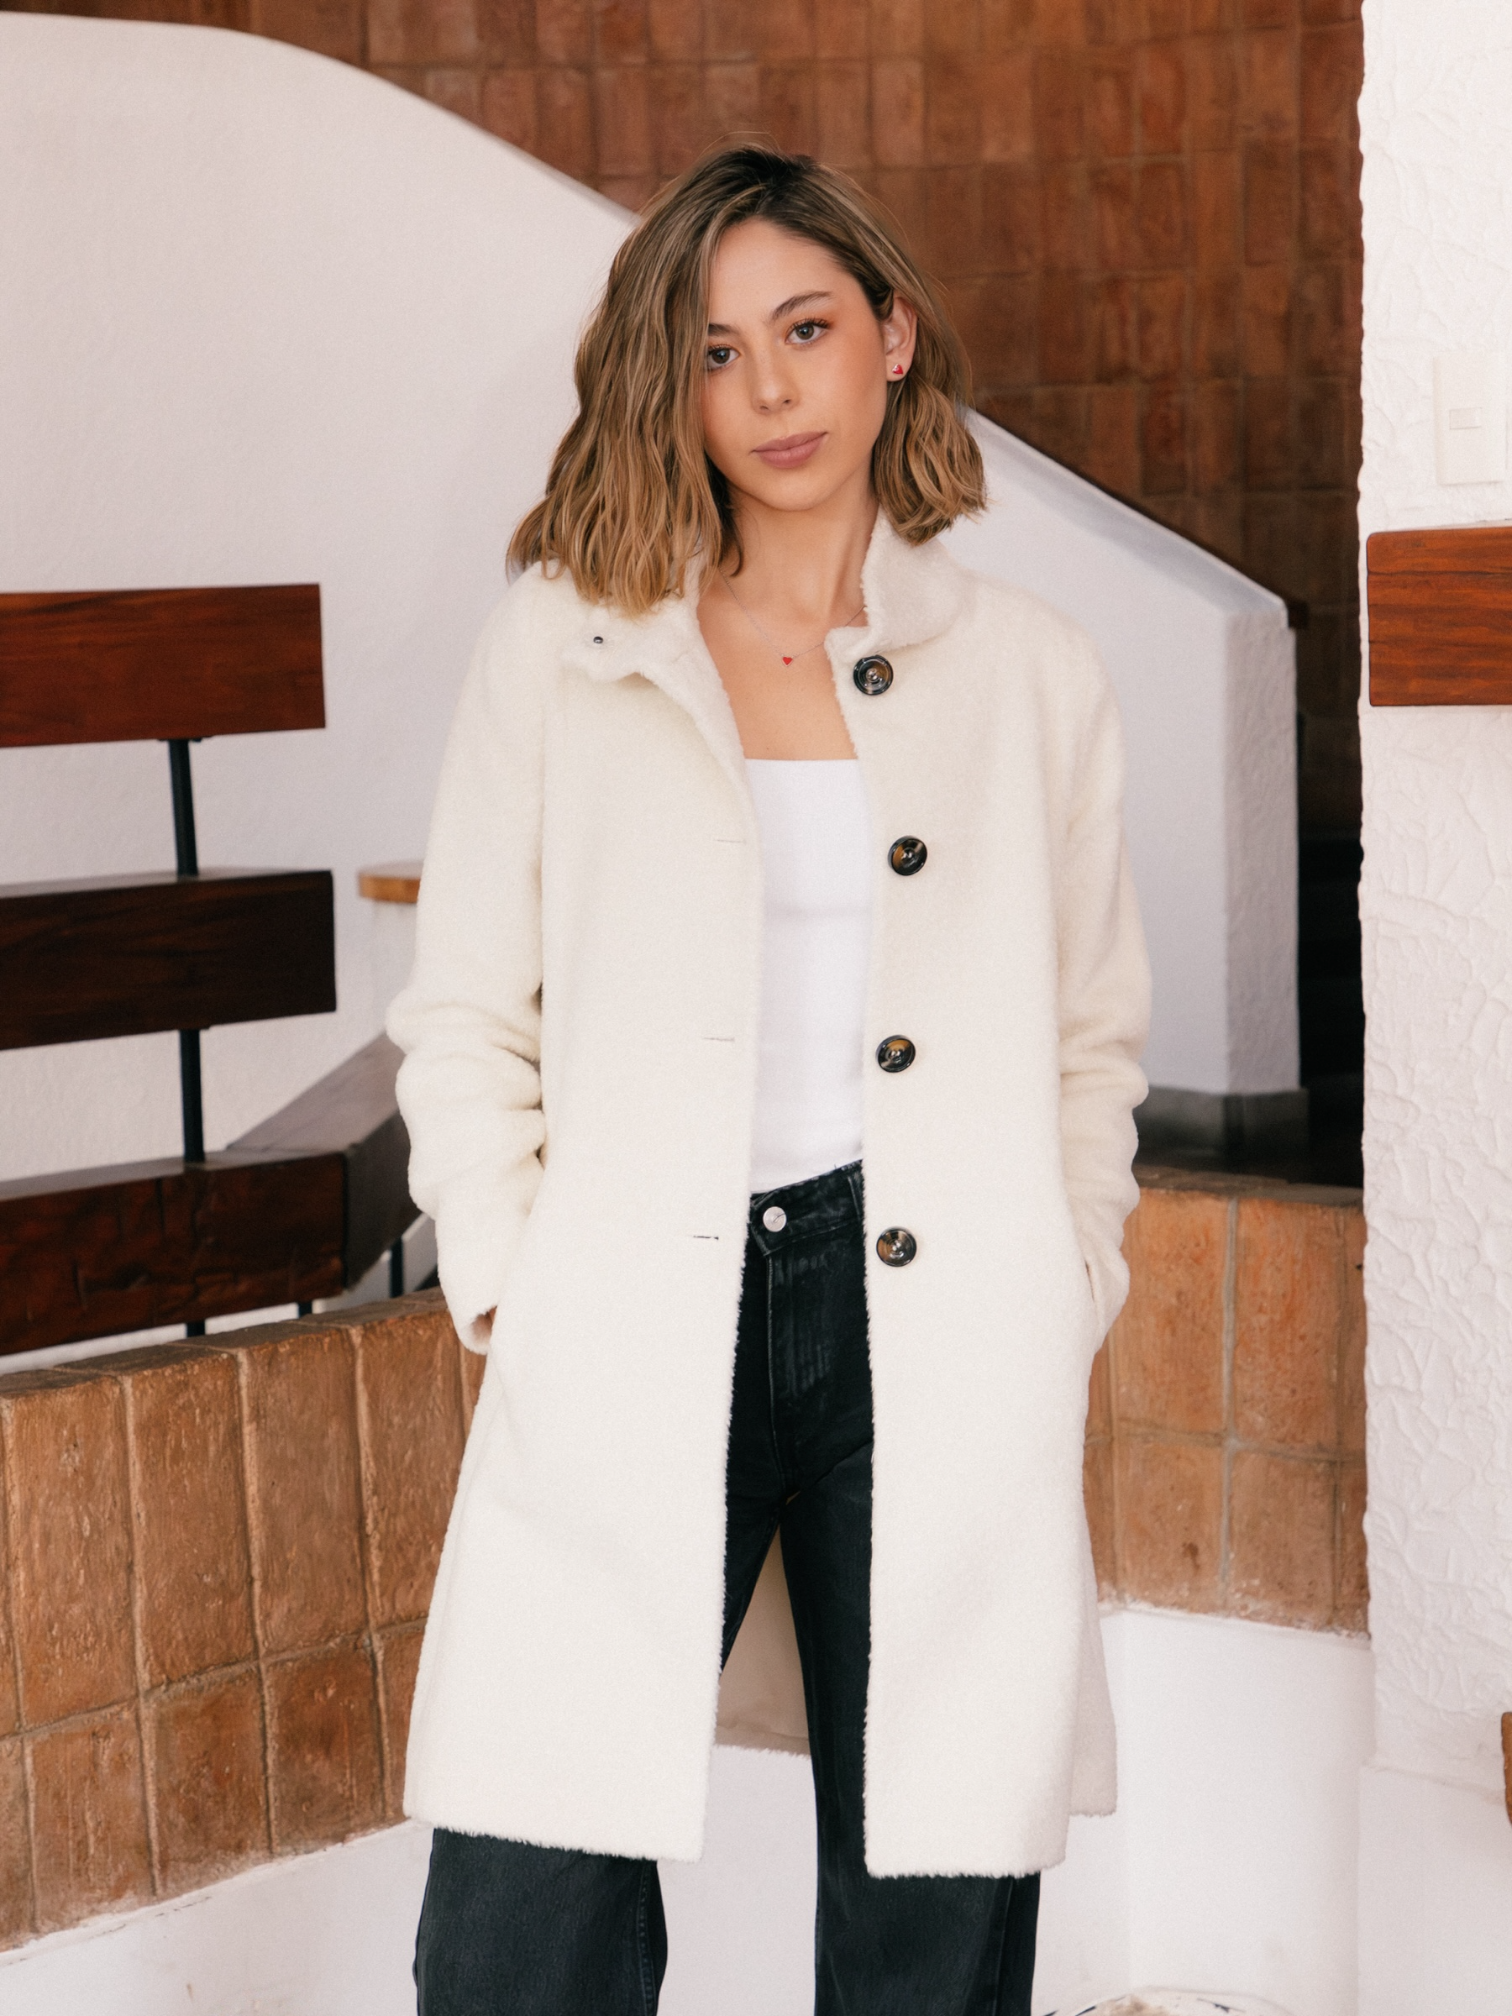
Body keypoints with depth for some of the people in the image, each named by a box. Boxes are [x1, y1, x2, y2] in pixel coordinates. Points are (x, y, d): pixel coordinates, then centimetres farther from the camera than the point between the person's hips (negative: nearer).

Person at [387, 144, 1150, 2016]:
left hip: (941, 1333, 1)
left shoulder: (1033, 674, 10)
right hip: (635, 1326, -1)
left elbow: (1093, 1037, 15)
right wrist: (509, 1289, -1)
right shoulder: (560, 646, 7)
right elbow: (462, 1018, 8)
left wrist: (1062, 1294, 5)